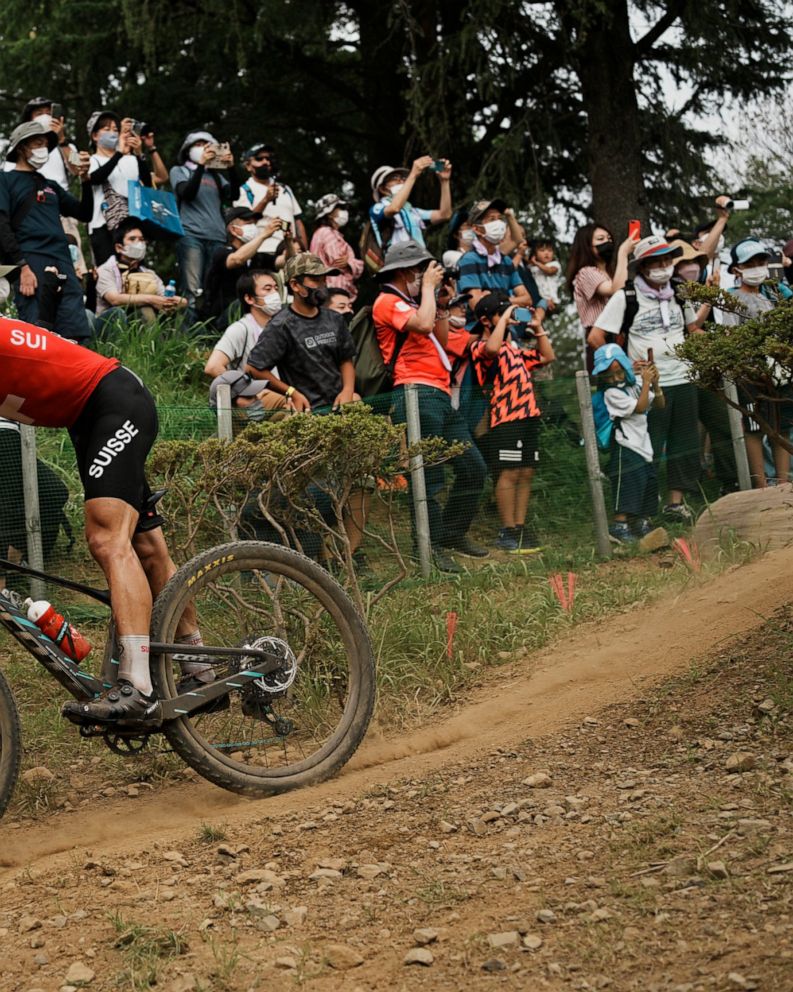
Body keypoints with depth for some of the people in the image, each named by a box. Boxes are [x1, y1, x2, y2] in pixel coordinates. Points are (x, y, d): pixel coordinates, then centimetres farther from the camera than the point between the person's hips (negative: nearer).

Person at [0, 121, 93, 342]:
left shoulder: (50, 186, 27)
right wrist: (22, 267, -15)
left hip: (63, 265, 6)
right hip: (32, 264, -6)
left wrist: (85, 179, 10)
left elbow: (84, 214, 26)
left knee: (78, 336, -5)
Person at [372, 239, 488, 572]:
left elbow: (441, 342, 25)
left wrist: (443, 306, 15)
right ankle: (433, 548, -2)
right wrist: (428, 288, -8)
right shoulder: (387, 301, -4)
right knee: (430, 477, -9)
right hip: (418, 396, -10)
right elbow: (422, 325, -22)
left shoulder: (410, 303, 25)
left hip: (441, 397, 10)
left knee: (474, 469, 11)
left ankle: (453, 534, 23)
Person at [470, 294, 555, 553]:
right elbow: (492, 348, -29)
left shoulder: (514, 347, 23)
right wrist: (504, 319, -17)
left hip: (529, 416, 8)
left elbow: (548, 357, 31)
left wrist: (538, 330, 21)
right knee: (509, 473, -8)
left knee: (526, 473, 8)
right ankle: (508, 532, -5)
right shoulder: (481, 347, -3)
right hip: (507, 418, -8)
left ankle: (520, 527, 13)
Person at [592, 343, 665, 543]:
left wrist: (655, 385, -3)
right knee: (628, 485, -14)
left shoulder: (634, 387, 11)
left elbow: (659, 405, 12)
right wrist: (646, 383, -12)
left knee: (649, 484, 11)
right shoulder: (612, 393, -12)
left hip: (642, 446, 8)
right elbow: (640, 407, -18)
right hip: (625, 447, -8)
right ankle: (619, 526, -12)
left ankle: (642, 524, 21)